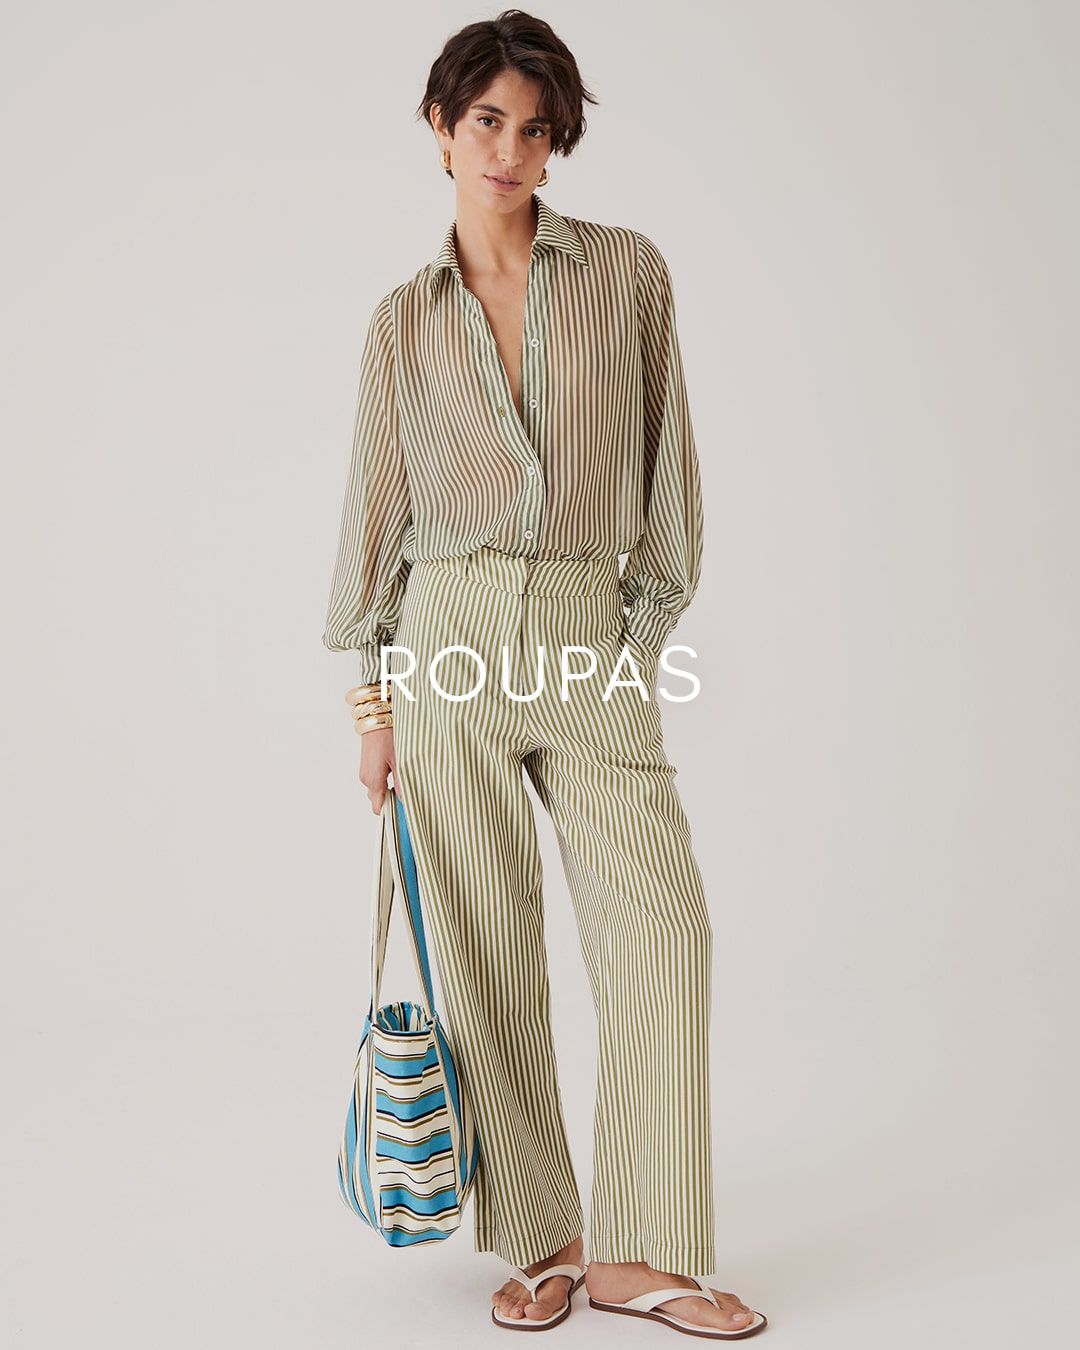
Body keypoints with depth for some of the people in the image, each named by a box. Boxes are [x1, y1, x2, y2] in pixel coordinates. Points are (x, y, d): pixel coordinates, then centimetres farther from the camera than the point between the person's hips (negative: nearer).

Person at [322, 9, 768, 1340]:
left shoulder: (629, 271, 6)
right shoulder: (404, 317, 8)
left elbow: (665, 461, 8)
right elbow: (379, 499, 10)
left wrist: (650, 625, 5)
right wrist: (372, 692, 6)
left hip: (589, 635, 0)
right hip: (453, 635, 0)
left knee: (661, 919, -9)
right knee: (487, 946, 3)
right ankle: (538, 1240, 17)